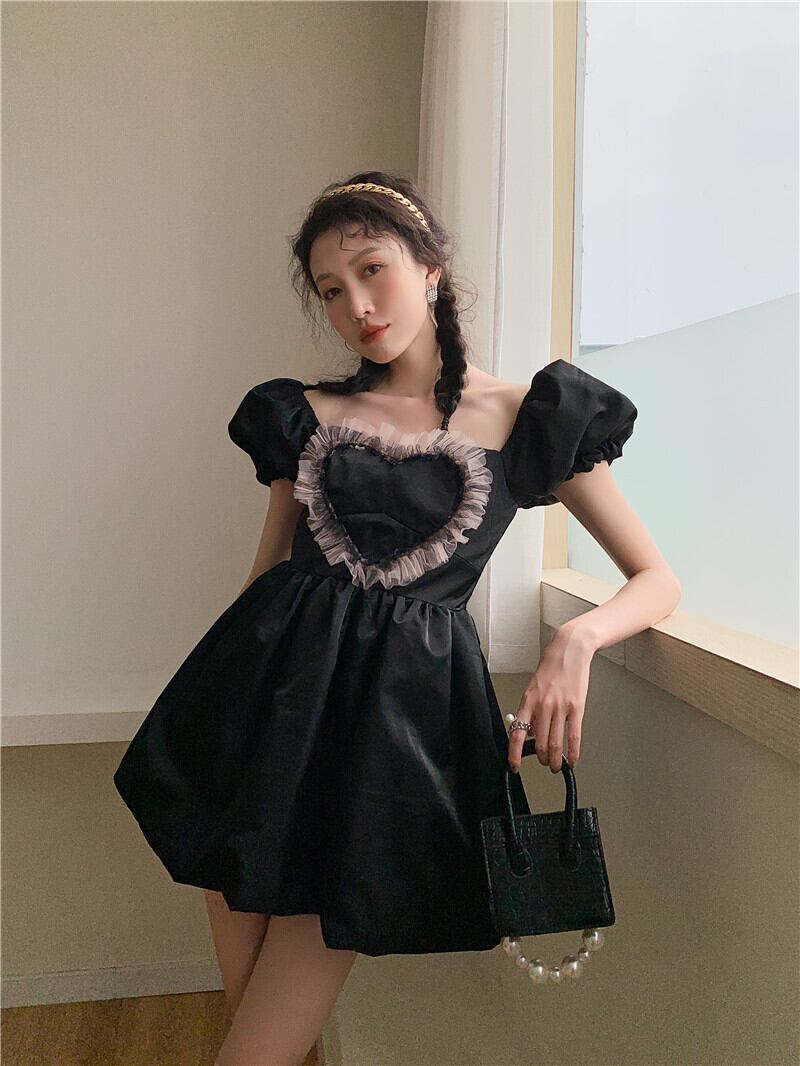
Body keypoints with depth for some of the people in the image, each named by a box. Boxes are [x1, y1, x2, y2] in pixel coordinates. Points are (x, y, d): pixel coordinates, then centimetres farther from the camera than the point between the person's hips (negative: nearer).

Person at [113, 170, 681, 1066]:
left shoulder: (527, 419, 3)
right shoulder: (308, 414, 9)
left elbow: (658, 579, 5)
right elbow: (265, 574, 13)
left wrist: (578, 638, -14)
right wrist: (223, 704, 7)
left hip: (402, 705, -2)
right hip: (273, 688, 3)